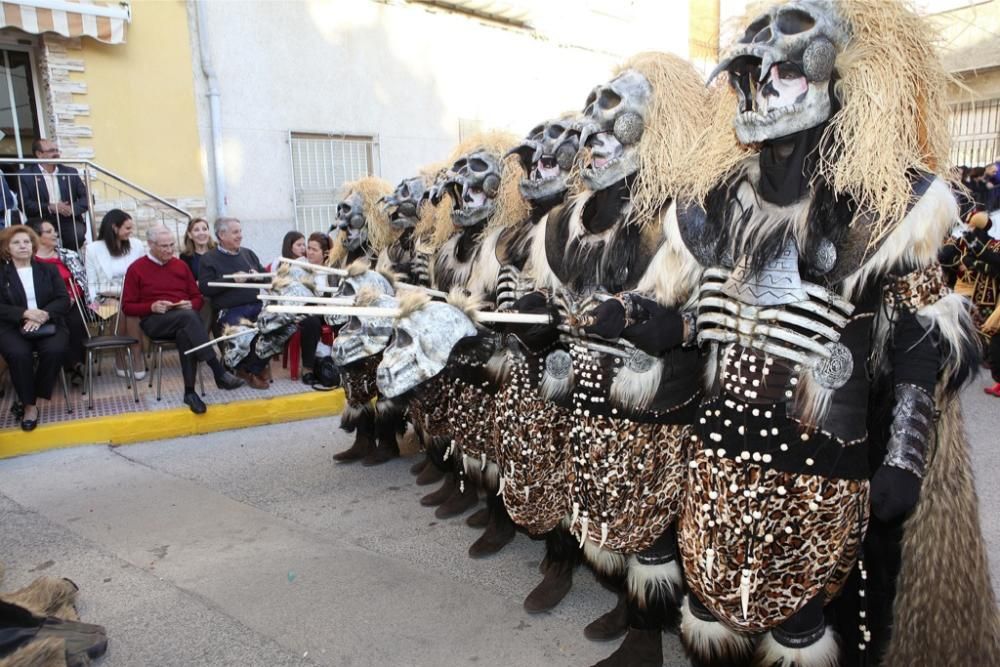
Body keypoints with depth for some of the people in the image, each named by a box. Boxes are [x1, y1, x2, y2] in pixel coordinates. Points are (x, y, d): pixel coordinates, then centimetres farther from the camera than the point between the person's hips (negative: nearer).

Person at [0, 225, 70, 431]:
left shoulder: (48, 269, 15)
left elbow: (64, 300, 5)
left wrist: (42, 315, -14)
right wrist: (26, 313, -17)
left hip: (48, 324, 1)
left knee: (54, 350, -32)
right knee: (19, 354, -33)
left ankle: (32, 398, -12)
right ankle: (29, 405, -18)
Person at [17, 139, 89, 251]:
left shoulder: (70, 172, 16)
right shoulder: (25, 175, 6)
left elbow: (86, 197, 9)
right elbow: (25, 204, -3)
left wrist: (73, 209, -11)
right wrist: (50, 207, -18)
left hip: (69, 220, 3)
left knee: (78, 234, -30)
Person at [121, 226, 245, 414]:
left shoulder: (180, 265, 18)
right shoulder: (136, 269, 8)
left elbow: (197, 297, 21)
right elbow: (127, 306, 6)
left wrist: (191, 304, -3)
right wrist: (152, 307, -12)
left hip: (184, 317, 3)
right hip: (154, 321, -3)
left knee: (185, 335, -36)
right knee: (188, 317, -36)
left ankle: (190, 392, -34)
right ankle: (219, 372, -42)